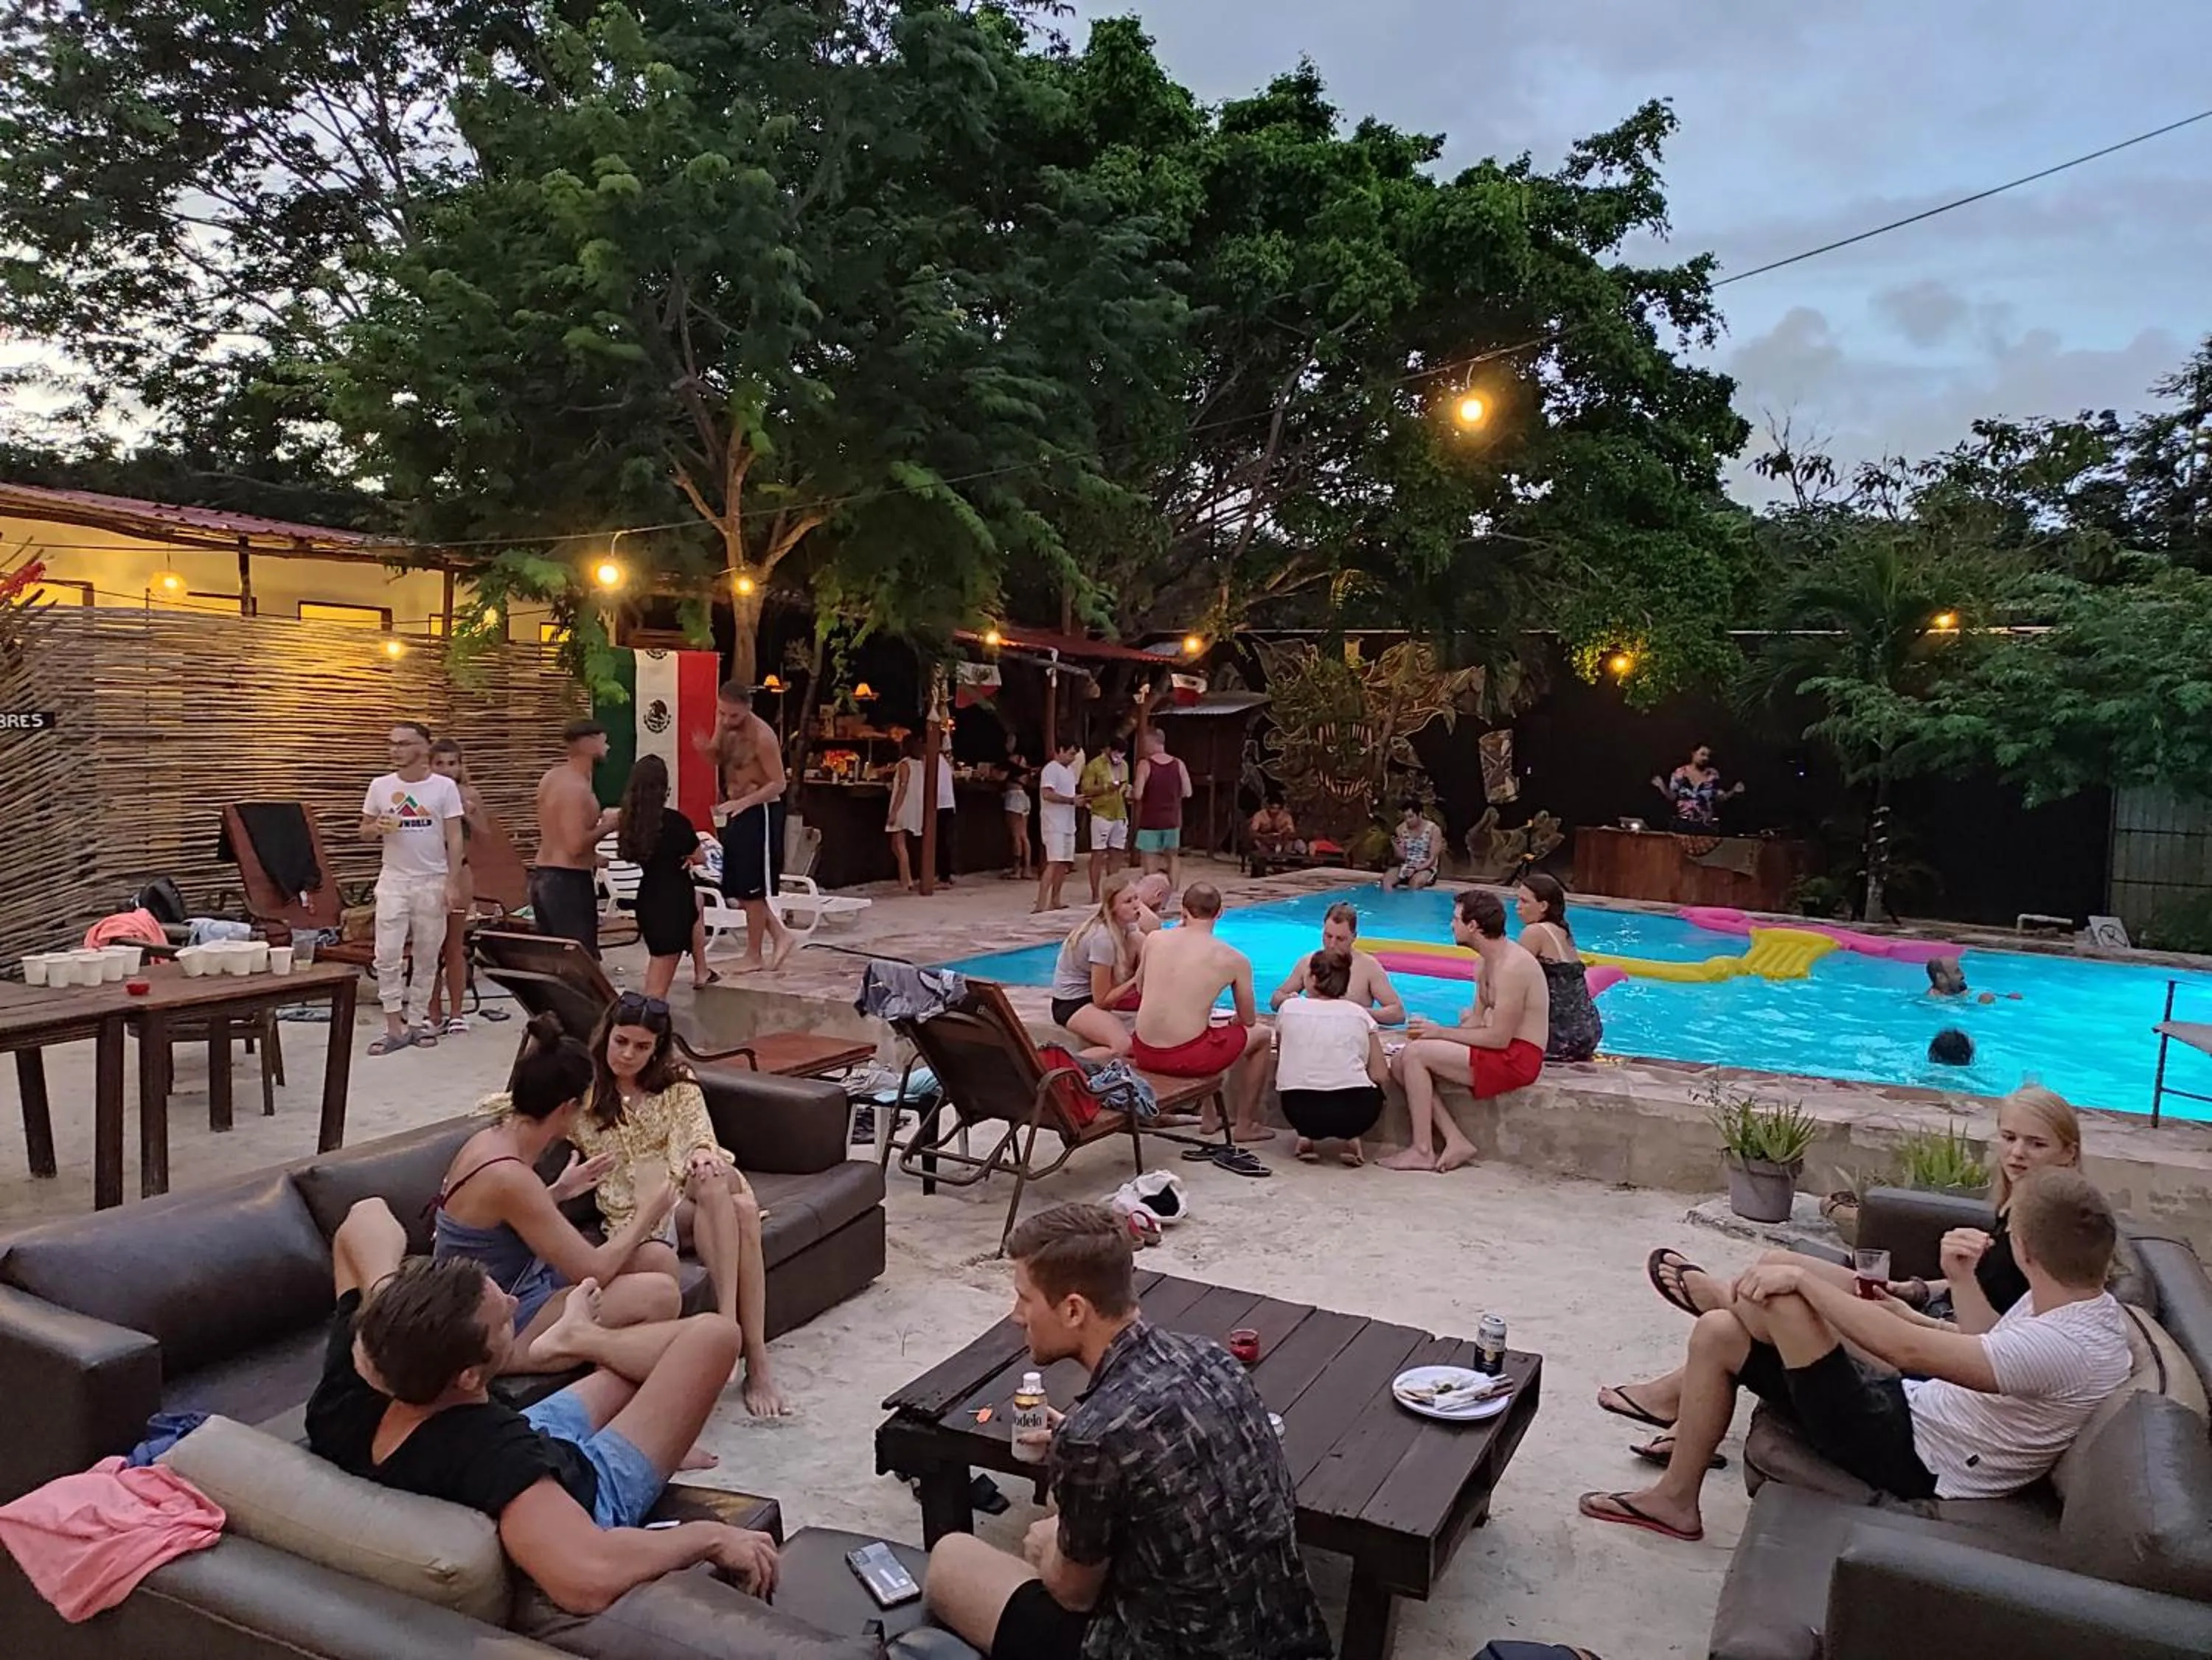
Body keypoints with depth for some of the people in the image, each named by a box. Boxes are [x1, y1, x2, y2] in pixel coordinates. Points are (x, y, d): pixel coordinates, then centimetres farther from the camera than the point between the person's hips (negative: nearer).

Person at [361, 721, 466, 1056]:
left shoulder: (444, 787, -4)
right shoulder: (381, 787, 2)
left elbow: (454, 838, -4)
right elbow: (364, 832, 11)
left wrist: (452, 883, -11)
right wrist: (378, 828, -13)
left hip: (433, 883, -1)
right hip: (393, 881, 1)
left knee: (427, 955, 7)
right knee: (388, 955, -4)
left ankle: (418, 1020, 17)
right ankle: (395, 1026, 2)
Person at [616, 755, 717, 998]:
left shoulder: (628, 818, -4)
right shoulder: (675, 821, -18)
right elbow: (700, 859, -3)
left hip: (647, 899, 7)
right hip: (674, 900, -7)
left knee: (695, 900, 37)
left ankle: (701, 973, 40)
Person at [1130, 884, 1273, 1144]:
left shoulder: (1154, 939, 1)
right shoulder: (1235, 960, -6)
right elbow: (1248, 1020, 7)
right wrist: (1234, 1019, 32)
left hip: (1144, 1054, 5)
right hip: (1185, 1059, -5)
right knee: (1260, 1035, 22)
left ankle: (1209, 1116, 47)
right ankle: (1245, 1125, 29)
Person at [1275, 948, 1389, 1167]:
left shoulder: (1289, 1007, 7)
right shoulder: (1359, 1013, 7)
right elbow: (1381, 1076, 4)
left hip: (1300, 1112, 1)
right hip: (1353, 1112, -1)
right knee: (1373, 1090, 32)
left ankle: (1306, 1137, 9)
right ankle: (1352, 1139, 7)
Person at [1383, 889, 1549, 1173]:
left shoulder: (1512, 967, -20)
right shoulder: (1486, 963, 12)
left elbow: (1498, 1038, -22)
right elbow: (1477, 1021, 14)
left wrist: (1441, 1032, -14)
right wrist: (1433, 1032, -1)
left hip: (1516, 1058, -10)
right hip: (1502, 1050, 10)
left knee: (1415, 1054, -18)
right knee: (1403, 1061, 0)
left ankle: (1423, 1151, -10)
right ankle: (1455, 1142, -4)